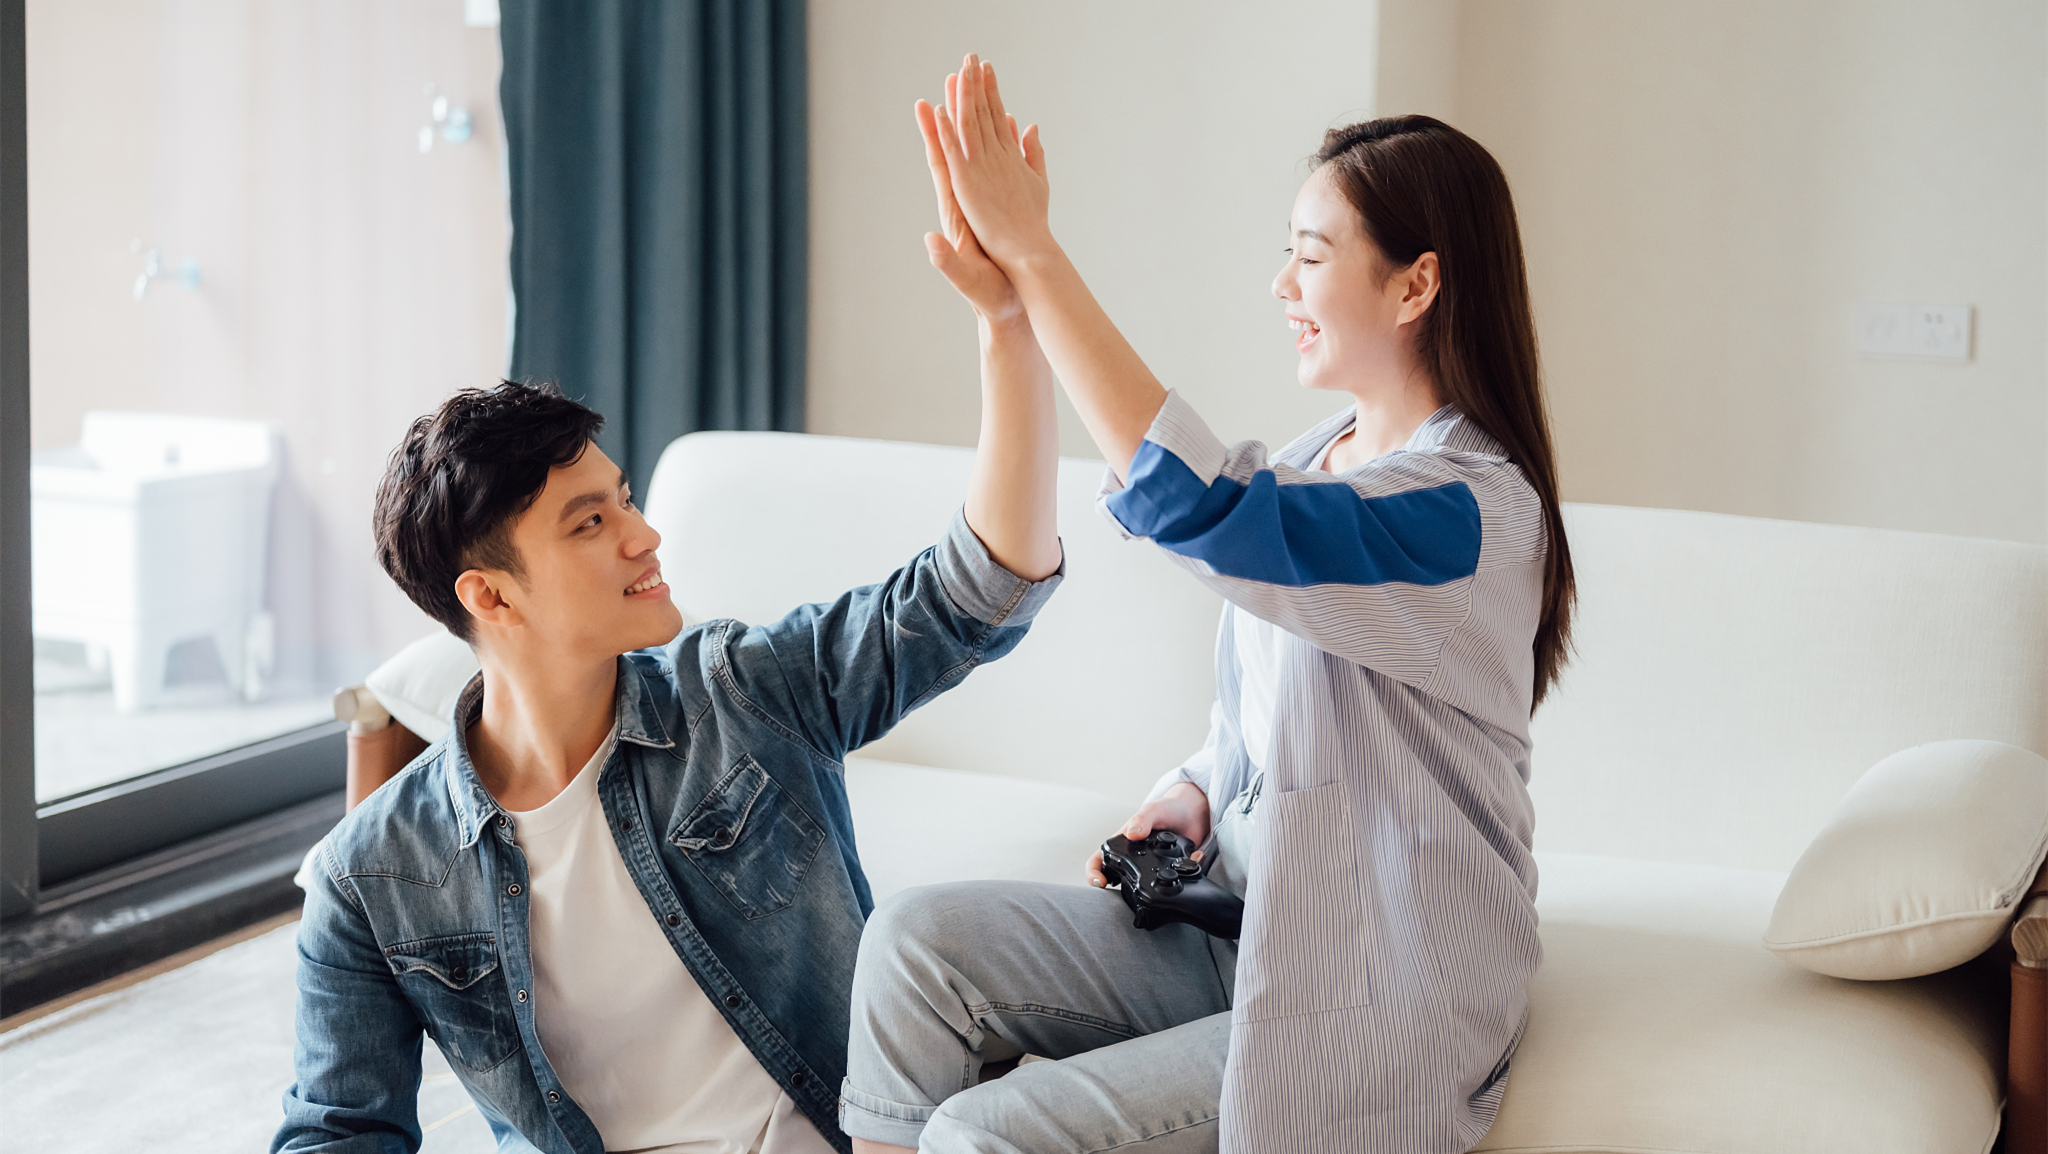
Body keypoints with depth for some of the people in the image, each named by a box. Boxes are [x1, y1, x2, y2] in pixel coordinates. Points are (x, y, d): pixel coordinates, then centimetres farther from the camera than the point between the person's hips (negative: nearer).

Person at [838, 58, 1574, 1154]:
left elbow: (1190, 504, -36)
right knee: (915, 936, -11)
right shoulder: (1315, 457, 9)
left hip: (1366, 1001, -8)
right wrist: (1189, 797, -1)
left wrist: (1029, 251, -33)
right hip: (1234, 914, 8)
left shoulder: (1474, 514, -21)